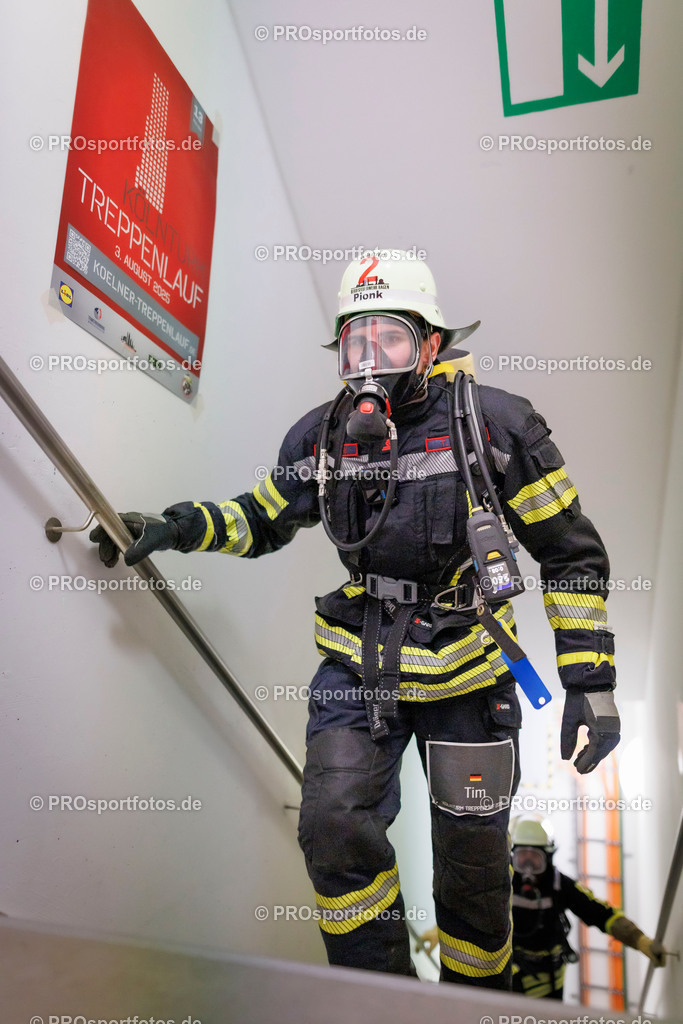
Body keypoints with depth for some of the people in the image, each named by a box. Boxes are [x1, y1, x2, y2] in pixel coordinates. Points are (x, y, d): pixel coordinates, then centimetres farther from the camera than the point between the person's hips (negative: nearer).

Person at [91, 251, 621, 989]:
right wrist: (172, 528, -3)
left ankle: (479, 997, 42)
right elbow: (260, 520, 14)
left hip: (465, 675, -2)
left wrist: (590, 680, -10)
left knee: (470, 859, 11)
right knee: (333, 825, -9)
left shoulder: (494, 423, -11)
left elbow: (571, 555, -6)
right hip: (357, 663, 3)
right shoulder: (323, 434, 1)